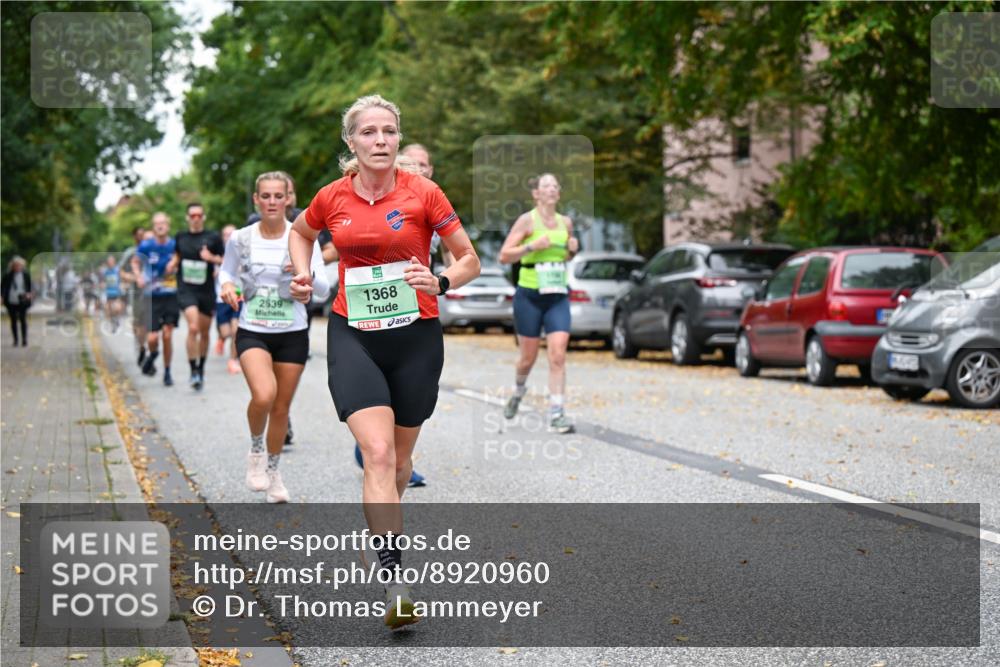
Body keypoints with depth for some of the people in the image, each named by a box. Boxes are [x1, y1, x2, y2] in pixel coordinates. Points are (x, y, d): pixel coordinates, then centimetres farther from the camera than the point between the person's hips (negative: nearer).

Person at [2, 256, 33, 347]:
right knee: (13, 321, 7)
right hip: (11, 302, 1)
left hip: (22, 301, -1)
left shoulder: (26, 275, 0)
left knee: (23, 320, 0)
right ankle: (16, 340, 15)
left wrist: (29, 294, -12)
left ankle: (24, 340, 5)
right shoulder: (7, 276, 2)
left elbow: (30, 287, 6)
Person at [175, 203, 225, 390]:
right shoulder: (180, 237, 6)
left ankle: (201, 368, 32)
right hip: (186, 289, -1)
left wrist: (212, 258, -15)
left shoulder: (213, 237, 0)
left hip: (207, 290, 1)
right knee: (193, 328, -20)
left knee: (204, 332, 12)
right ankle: (193, 371, -14)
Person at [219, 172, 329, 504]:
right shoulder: (240, 239, -2)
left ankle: (273, 469, 32)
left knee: (281, 408, 8)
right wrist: (227, 286, -8)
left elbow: (324, 289, -4)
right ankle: (256, 449, 4)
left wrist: (309, 274, -25)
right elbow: (226, 271, 15)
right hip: (252, 332, -1)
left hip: (293, 333, 1)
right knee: (263, 395, -26)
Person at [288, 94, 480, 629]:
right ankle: (394, 582, -20)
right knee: (378, 452, -17)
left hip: (416, 338, 0)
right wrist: (302, 274, 6)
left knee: (400, 455, 14)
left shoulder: (422, 193, -6)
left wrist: (440, 282, -20)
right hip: (352, 337, 0)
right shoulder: (332, 198, 0)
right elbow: (301, 232, 23)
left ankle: (380, 530, 45)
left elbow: (469, 259, 0)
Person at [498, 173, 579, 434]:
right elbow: (504, 256, -9)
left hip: (558, 297, 3)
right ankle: (519, 390, 41)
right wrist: (532, 246, -21)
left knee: (558, 355, -10)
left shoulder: (565, 222, 8)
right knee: (528, 356, 9)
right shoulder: (527, 221, -6)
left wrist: (572, 250, 2)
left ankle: (556, 414, -10)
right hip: (529, 296, -3)